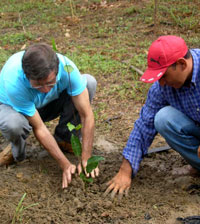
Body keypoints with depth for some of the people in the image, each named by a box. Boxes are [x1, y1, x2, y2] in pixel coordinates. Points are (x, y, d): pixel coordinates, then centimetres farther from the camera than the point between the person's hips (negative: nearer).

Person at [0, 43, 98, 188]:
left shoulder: (67, 67, -34)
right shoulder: (13, 82, -41)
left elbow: (87, 115, -28)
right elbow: (39, 128, -30)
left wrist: (86, 159, -31)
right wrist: (65, 164, -30)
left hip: (48, 105, 3)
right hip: (12, 107, -3)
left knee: (89, 82, -21)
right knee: (13, 124, -42)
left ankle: (64, 139, -3)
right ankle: (17, 152, -4)